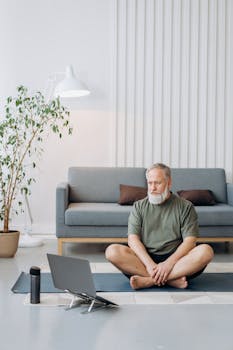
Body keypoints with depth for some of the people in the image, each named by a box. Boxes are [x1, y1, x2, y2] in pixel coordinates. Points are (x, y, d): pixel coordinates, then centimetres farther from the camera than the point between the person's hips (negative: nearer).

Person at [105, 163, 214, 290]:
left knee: (205, 251, -29)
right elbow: (133, 239, -1)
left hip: (175, 260, -1)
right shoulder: (139, 206, 11)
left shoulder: (185, 206, 7)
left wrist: (169, 263, -20)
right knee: (112, 251, -25)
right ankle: (172, 279, -27)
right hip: (145, 259, 1)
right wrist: (150, 264, -19)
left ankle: (149, 280, -29)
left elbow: (190, 241, -4)